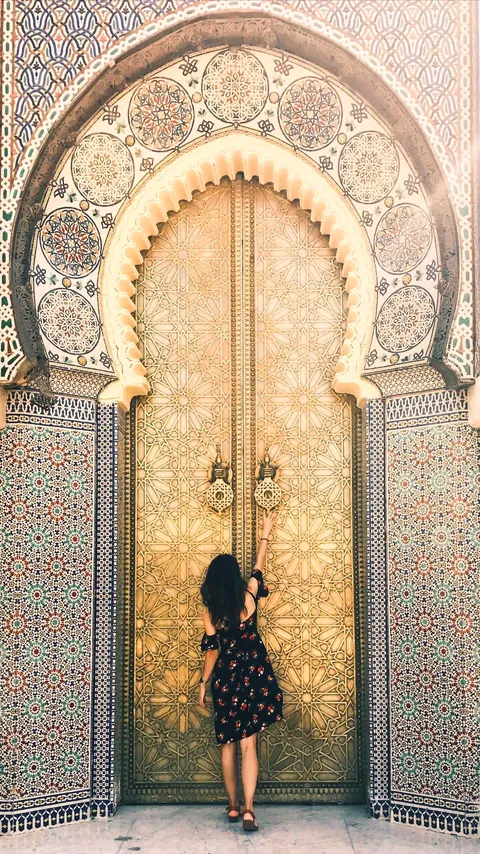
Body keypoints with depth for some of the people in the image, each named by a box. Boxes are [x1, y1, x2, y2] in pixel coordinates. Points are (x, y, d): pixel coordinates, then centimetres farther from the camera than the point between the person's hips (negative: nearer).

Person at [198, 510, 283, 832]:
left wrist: (203, 683, 9)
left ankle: (233, 806, 21)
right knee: (249, 744, -2)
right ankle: (248, 809, -12)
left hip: (226, 677, 1)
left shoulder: (210, 612, -7)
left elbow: (212, 650, -3)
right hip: (253, 674, 0)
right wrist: (266, 534, 23)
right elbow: (259, 567, 10)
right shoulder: (248, 597, -7)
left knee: (228, 743, 14)